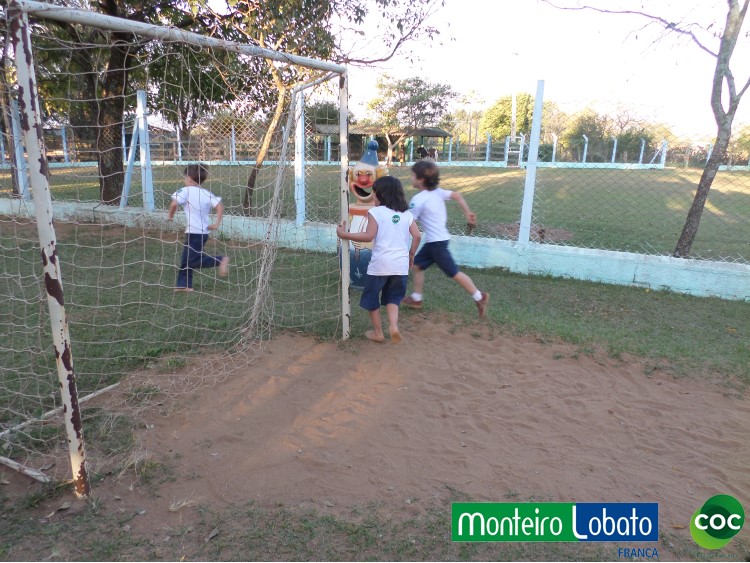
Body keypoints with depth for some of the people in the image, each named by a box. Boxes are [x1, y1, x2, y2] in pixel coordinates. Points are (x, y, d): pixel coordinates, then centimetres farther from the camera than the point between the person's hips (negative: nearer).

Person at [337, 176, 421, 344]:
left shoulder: (376, 212, -5)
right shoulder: (406, 214, 8)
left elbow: (369, 236, -15)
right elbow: (417, 236, 2)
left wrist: (345, 234, -8)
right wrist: (411, 255, 16)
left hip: (380, 263, -4)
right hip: (401, 264, 4)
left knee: (371, 297, 15)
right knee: (393, 297, 21)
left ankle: (378, 332, 22)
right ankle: (393, 326, 0)